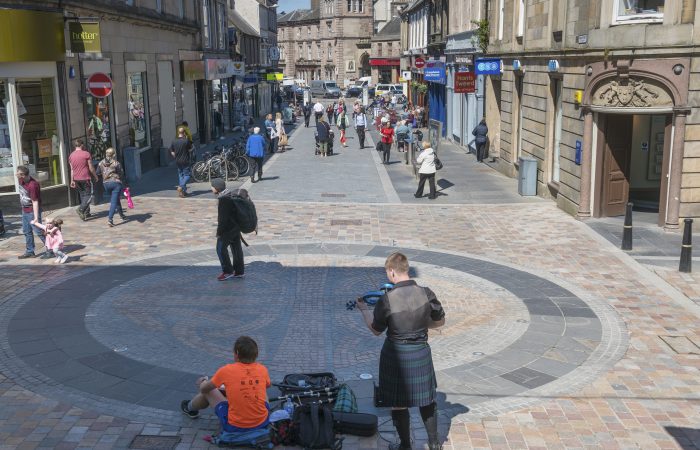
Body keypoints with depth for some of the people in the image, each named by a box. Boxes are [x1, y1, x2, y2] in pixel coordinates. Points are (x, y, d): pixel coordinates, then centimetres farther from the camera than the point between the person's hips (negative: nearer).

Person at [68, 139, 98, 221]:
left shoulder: (71, 155, 7)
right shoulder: (86, 154, -9)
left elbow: (72, 169, 9)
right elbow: (91, 168, -7)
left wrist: (72, 180, 12)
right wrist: (95, 176, 6)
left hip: (76, 179, 6)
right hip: (86, 178, -6)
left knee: (82, 195, 14)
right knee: (89, 195, -1)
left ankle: (86, 213, 16)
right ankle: (81, 209, -20)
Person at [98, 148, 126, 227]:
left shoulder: (101, 163, 3)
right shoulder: (116, 163, -10)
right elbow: (121, 174, -7)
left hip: (106, 183, 5)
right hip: (116, 183, -5)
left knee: (116, 200, 22)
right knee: (114, 201, -6)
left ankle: (122, 215, 35)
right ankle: (110, 219, -19)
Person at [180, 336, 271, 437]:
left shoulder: (226, 370, -12)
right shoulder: (262, 370, -5)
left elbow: (203, 388, 5)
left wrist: (203, 382, 30)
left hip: (234, 427, -2)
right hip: (262, 423, 2)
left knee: (209, 391, 20)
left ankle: (189, 408, 51)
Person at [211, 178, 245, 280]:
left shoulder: (223, 199, -22)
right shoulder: (231, 194, 7)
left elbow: (223, 218, -22)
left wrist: (219, 232, -15)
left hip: (228, 228, -10)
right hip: (236, 226, 10)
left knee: (221, 248, 0)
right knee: (236, 248, 14)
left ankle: (227, 271, 6)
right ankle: (238, 271, 22)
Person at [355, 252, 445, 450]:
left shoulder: (386, 300, -21)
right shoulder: (426, 294, -13)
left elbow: (376, 330, -6)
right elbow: (440, 321, 2)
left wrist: (363, 309, 9)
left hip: (396, 355, -3)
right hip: (421, 352, 3)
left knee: (398, 403, 15)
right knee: (426, 397, 22)